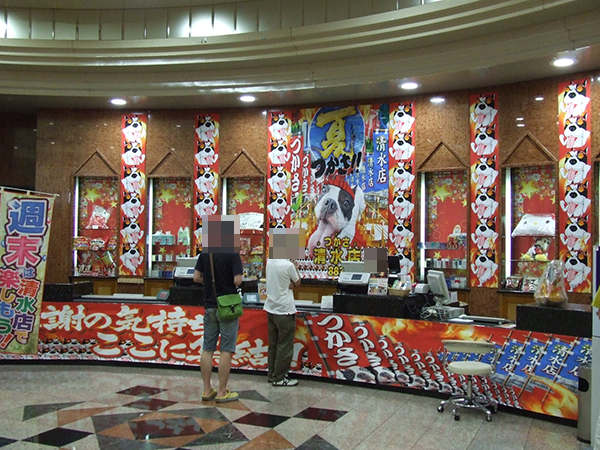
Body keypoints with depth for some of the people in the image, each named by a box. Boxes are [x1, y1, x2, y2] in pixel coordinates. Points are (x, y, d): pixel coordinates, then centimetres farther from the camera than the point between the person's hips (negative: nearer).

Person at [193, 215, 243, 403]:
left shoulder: (205, 252, 5)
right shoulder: (232, 253, -13)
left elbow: (196, 277, 6)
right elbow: (237, 281, -17)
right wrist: (228, 280, 4)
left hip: (209, 306, 6)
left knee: (207, 348, 10)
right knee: (226, 350, 1)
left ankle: (207, 390, 15)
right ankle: (222, 392, 5)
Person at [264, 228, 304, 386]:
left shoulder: (269, 262, 2)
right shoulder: (288, 265, -18)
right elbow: (297, 283, -1)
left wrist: (289, 284, -6)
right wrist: (296, 267, 10)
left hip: (271, 309, 7)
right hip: (285, 311, -7)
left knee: (273, 344, 15)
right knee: (285, 346, 3)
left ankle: (272, 374, 23)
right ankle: (279, 378, 8)